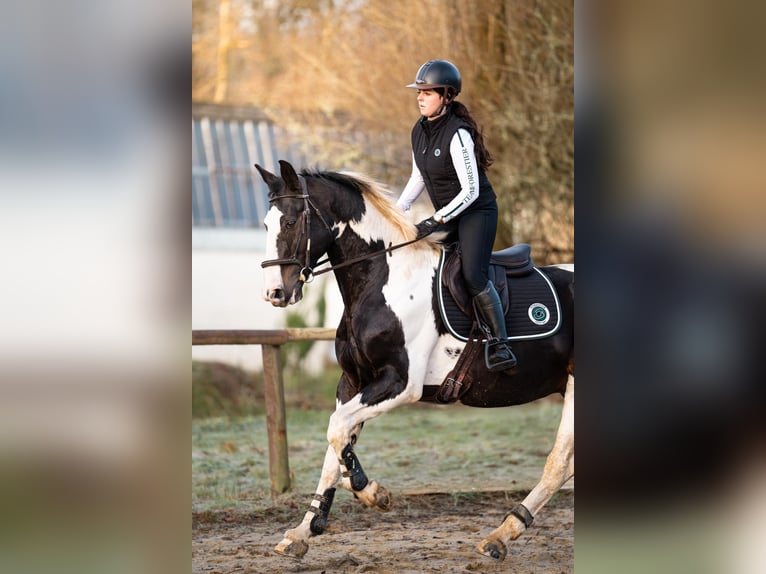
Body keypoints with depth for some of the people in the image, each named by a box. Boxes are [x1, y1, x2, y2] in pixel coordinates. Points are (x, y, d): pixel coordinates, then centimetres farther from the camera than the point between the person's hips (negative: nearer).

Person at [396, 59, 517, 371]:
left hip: (477, 211, -9)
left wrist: (436, 220, -25)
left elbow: (471, 190, -24)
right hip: (446, 214, 9)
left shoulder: (457, 134, -23)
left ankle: (500, 343, -16)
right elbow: (418, 177, 15)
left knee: (473, 275, -23)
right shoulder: (419, 131, 2)